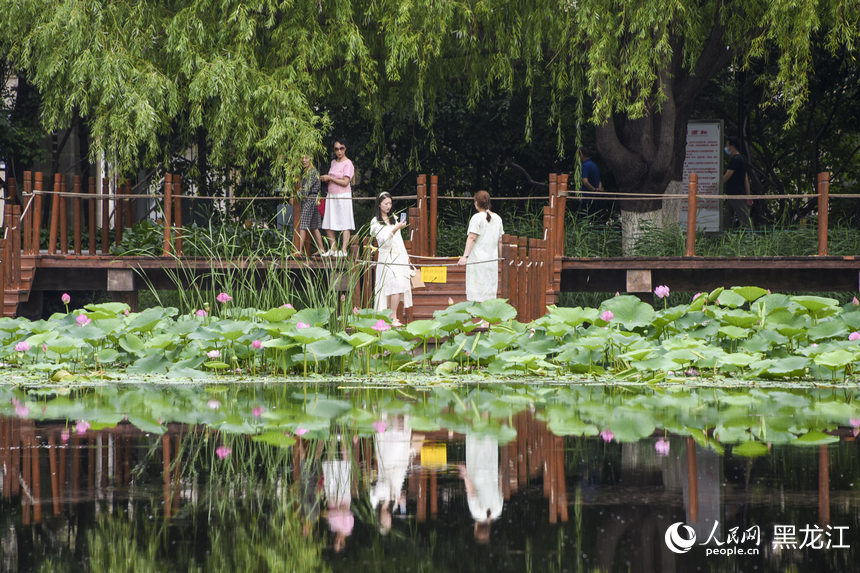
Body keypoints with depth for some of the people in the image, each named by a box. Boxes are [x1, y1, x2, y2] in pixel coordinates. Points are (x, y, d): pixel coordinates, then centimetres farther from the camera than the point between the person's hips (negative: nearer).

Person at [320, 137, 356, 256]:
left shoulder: (348, 164, -8)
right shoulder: (334, 163, 15)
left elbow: (345, 182, -14)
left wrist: (330, 178, -10)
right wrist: (326, 180, 8)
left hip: (343, 196, -8)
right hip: (331, 196, 8)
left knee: (345, 224, -6)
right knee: (328, 225, 7)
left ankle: (344, 250, -7)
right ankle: (333, 249, 15)